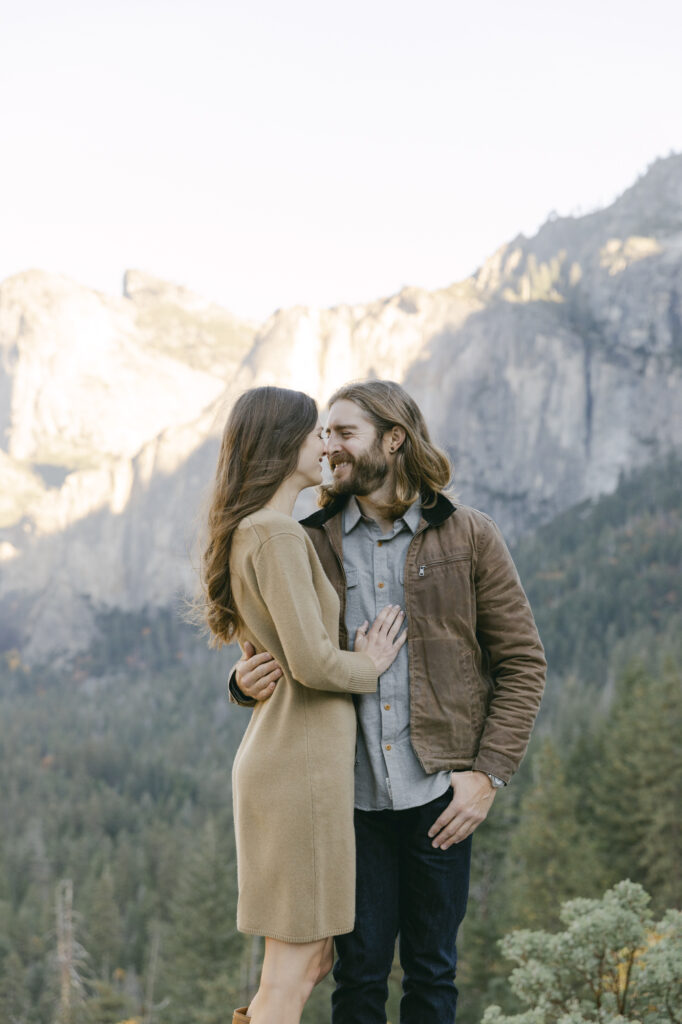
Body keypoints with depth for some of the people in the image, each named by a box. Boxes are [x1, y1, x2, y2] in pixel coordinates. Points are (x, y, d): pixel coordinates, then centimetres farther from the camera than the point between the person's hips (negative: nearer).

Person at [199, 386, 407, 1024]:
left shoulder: (249, 533, 16)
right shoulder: (277, 535, -15)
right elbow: (311, 661, -22)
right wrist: (368, 666, -4)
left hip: (279, 752, 10)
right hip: (303, 761, -10)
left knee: (312, 957, 15)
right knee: (294, 961, -2)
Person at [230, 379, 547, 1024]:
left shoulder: (467, 537, 1)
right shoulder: (312, 544, 6)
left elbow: (522, 661, 2)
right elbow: (277, 656, 13)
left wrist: (488, 773, -6)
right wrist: (246, 680, -12)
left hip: (438, 795, -1)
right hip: (350, 796, 1)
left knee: (431, 971, 9)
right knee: (359, 969, 7)